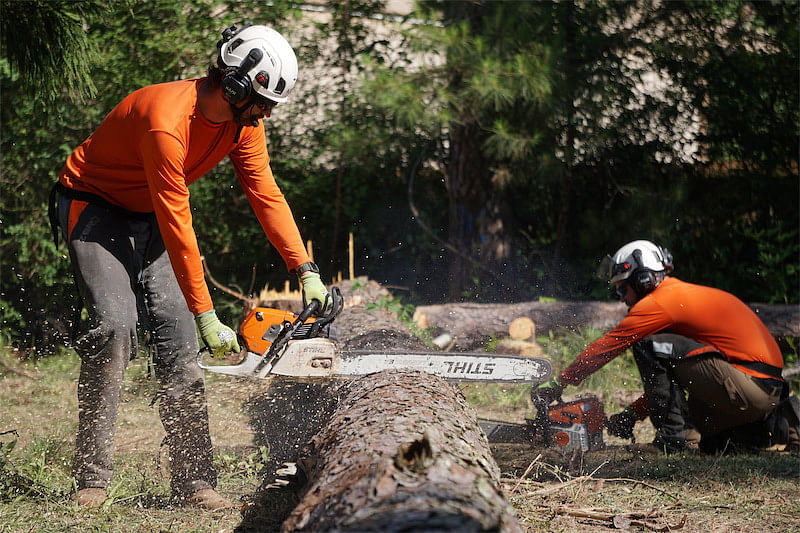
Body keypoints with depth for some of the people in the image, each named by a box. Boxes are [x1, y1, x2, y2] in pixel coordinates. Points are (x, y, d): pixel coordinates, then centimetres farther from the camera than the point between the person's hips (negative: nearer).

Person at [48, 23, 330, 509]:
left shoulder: (242, 121, -11)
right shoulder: (167, 121, -35)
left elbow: (267, 195, -5)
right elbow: (178, 228, -34)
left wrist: (308, 272, -12)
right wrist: (208, 319, -32)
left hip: (150, 217, 7)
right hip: (94, 209, -7)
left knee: (178, 337, -4)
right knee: (115, 325, -22)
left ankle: (194, 480, -6)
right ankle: (92, 478, -17)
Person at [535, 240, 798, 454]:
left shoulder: (660, 303, -8)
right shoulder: (683, 295, 22)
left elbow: (605, 347, -4)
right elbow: (670, 378, 28)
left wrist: (558, 384, 5)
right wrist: (632, 415, 25)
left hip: (750, 386, -10)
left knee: (649, 346, -8)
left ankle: (674, 433, -7)